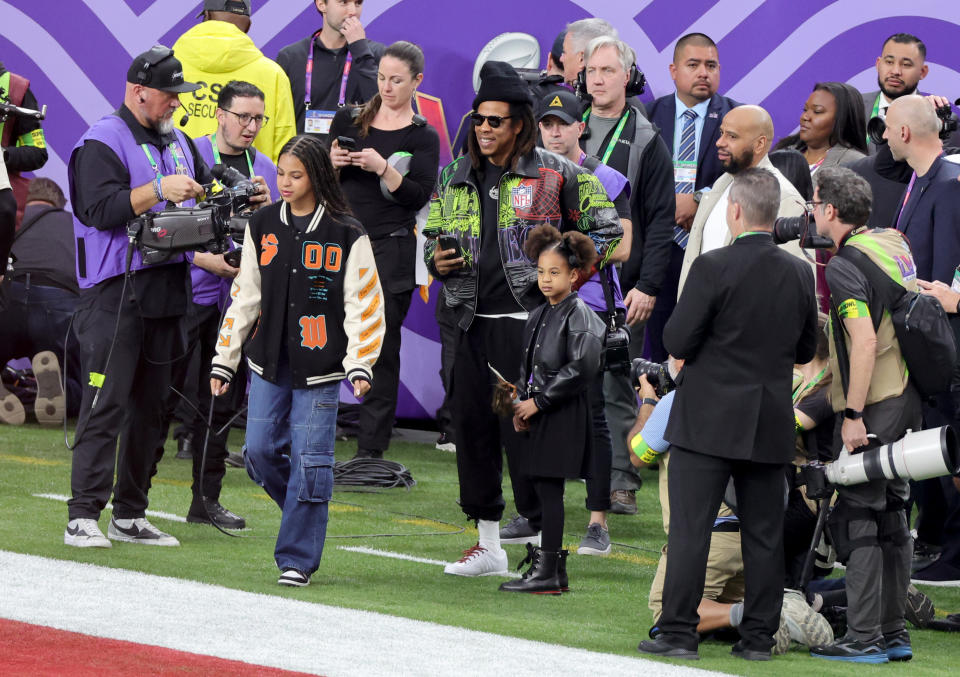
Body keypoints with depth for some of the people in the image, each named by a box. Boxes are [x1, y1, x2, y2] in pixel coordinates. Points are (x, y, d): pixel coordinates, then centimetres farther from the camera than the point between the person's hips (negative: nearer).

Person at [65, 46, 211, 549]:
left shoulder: (177, 142, 17)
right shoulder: (103, 143, -7)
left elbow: (204, 188, 25)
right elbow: (100, 209, -18)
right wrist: (159, 191, -21)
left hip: (165, 291, 8)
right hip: (115, 293, -8)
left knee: (149, 406, 10)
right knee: (106, 403, -12)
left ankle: (130, 516, 16)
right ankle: (83, 517, -14)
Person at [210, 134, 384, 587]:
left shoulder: (346, 235, -5)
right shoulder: (263, 226, 7)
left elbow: (365, 304, -4)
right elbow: (245, 296, 12)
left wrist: (360, 365, -13)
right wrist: (224, 360, 10)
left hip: (319, 367, -4)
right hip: (268, 362, 4)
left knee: (308, 460, -6)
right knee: (261, 451, 0)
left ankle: (298, 558, 3)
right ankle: (305, 515, 26)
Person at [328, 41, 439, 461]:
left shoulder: (423, 137, 4)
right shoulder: (349, 120, 12)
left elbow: (419, 197, -7)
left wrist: (383, 168, -20)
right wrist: (332, 163, -7)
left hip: (390, 252, -2)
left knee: (382, 348, -2)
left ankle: (371, 449, 0)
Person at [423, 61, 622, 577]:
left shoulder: (554, 175, -2)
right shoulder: (457, 179, 14)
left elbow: (606, 229, 4)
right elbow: (432, 235, 26)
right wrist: (436, 260, 4)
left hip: (526, 319, -6)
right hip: (473, 322, 6)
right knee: (472, 427, 7)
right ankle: (488, 543, 17)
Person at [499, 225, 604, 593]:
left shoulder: (579, 315, -10)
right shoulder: (537, 317, 15)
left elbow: (582, 368, -18)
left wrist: (538, 401, -14)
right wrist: (521, 404, 6)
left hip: (565, 416, -8)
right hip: (538, 416, 8)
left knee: (549, 488, -9)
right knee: (541, 489, 9)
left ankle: (547, 572, -8)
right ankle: (551, 571, 14)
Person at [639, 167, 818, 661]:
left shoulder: (713, 268, -14)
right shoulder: (799, 274, 2)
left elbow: (678, 343, -12)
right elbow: (805, 350, 12)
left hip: (709, 423, -4)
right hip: (771, 427, 4)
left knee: (689, 529, -1)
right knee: (763, 535, 8)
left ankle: (678, 634, -2)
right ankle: (759, 636, 10)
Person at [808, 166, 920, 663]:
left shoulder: (843, 268, -16)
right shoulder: (895, 244, 11)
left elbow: (865, 341, -24)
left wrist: (853, 414, -23)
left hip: (875, 404, -9)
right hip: (909, 396, 9)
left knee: (855, 517, -5)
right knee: (890, 515, 14)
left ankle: (863, 636, -7)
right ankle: (894, 632, 17)